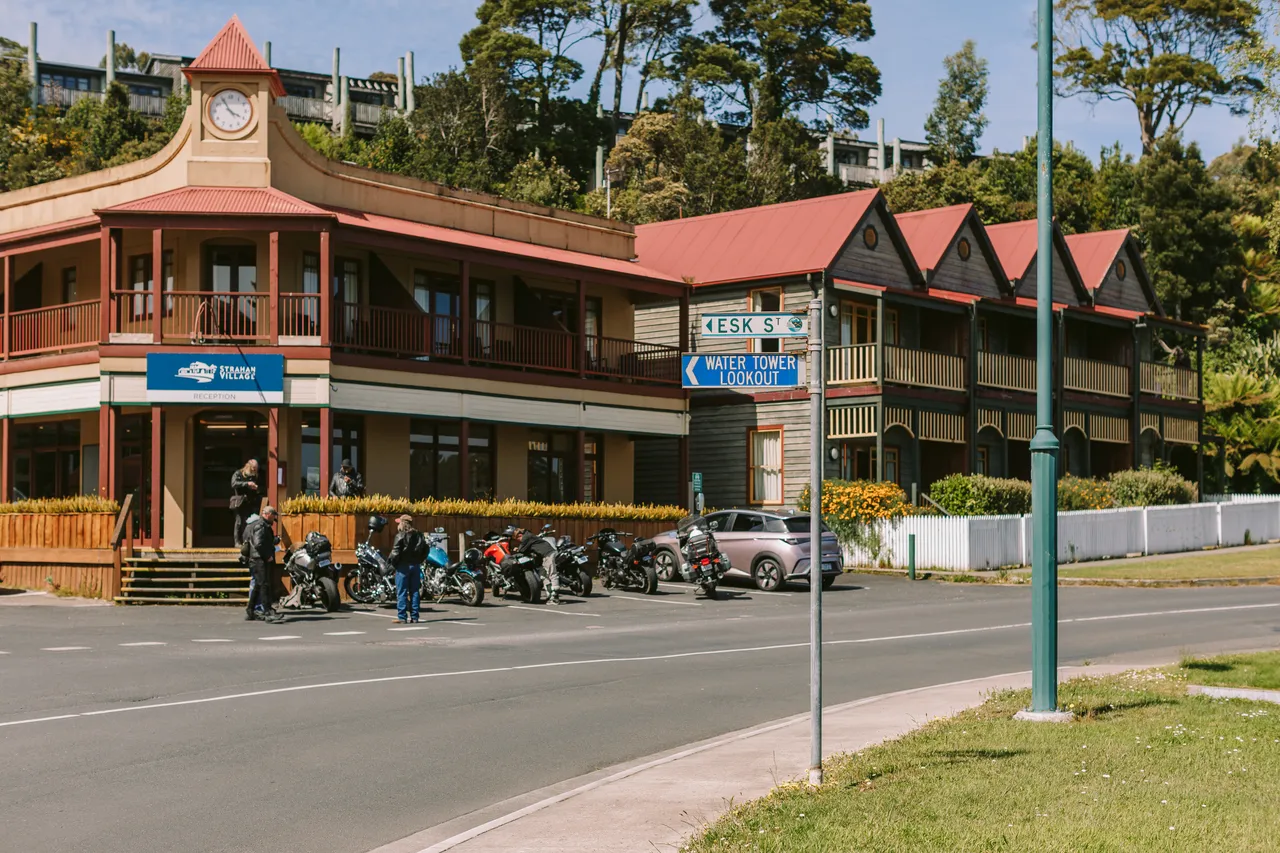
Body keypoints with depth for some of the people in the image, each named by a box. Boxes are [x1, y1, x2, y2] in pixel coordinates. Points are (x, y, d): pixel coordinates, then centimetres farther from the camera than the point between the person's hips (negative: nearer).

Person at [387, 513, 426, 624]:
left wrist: (391, 561, -2)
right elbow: (425, 550, 14)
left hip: (403, 566, -6)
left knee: (402, 592, -3)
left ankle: (402, 617, -5)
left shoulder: (401, 535, -11)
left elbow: (395, 552, -17)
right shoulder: (419, 535, 9)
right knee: (415, 591, 9)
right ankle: (414, 616, 9)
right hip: (416, 566, 6)